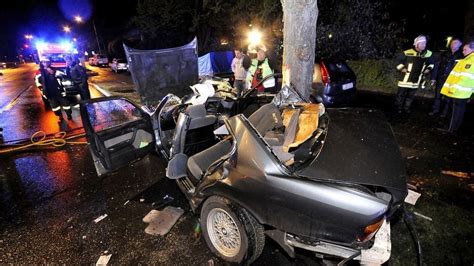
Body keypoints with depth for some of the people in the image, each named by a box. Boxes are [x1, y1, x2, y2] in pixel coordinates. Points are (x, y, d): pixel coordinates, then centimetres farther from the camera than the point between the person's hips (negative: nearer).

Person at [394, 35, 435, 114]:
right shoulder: (408, 53, -11)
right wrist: (401, 68, -10)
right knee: (401, 94, 1)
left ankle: (406, 108, 23)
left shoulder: (429, 54, 4)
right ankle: (398, 108, 15)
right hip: (405, 79, -4)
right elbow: (399, 61, 1)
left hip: (416, 80, 4)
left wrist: (428, 69, 4)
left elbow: (431, 63, 21)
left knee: (411, 95, 11)